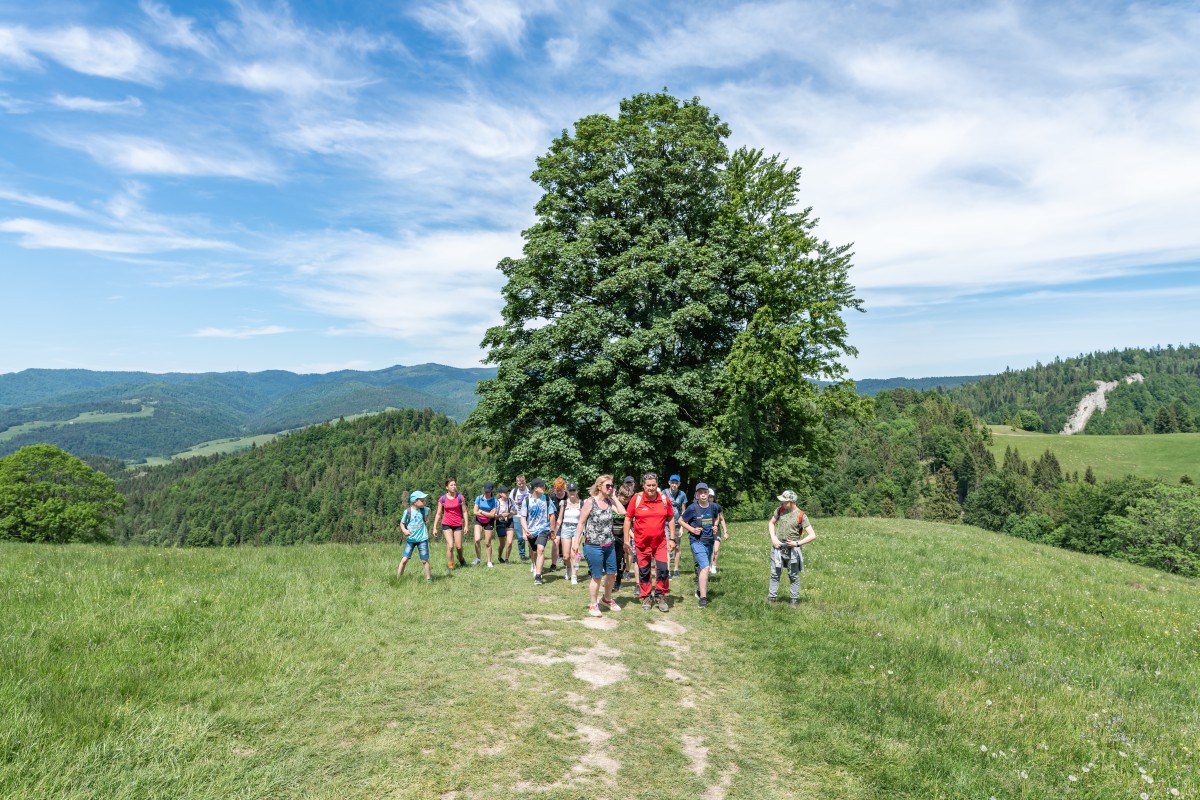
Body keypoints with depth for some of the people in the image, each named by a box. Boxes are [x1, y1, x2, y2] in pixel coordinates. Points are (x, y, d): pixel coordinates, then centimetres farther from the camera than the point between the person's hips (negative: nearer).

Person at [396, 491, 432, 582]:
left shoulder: (423, 510, -1)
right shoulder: (407, 511, -9)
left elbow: (428, 511, 24)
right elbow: (402, 523, 1)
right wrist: (404, 530, -17)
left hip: (422, 539, 1)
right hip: (410, 539, -1)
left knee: (424, 560, 5)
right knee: (404, 559, -5)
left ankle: (428, 578, 19)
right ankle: (398, 578, 5)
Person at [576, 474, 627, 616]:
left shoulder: (610, 501, 5)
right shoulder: (590, 502, -10)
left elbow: (622, 512, -10)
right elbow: (581, 523, -8)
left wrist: (614, 496, -4)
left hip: (609, 545, 6)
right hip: (593, 546, -6)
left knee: (612, 574, 14)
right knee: (597, 576, 0)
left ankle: (607, 599, 36)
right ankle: (593, 605, 17)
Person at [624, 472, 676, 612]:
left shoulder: (664, 499, -2)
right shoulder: (637, 499, -8)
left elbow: (671, 519, 7)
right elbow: (628, 519, -2)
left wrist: (672, 539, 3)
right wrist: (626, 540, -4)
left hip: (660, 542, 1)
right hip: (642, 542, -1)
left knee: (663, 569, -5)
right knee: (644, 571, 10)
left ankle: (660, 596, 15)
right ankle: (646, 597, 27)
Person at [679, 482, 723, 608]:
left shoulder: (713, 506, 0)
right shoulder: (692, 508, -12)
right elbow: (681, 520, 0)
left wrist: (715, 526, 4)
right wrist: (692, 529, -11)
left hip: (709, 541, 5)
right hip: (697, 541, -5)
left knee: (703, 567, 18)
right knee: (705, 567, -19)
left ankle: (699, 591, 38)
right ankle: (703, 598, -16)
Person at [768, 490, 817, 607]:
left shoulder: (801, 516, -12)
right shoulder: (780, 510, -1)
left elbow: (812, 535, -12)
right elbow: (771, 523, 15)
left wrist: (797, 543, -19)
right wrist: (773, 538, 0)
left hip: (792, 550, -3)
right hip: (777, 547, 3)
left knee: (794, 576, 8)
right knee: (775, 574, 8)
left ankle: (795, 600, 18)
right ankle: (772, 597, 16)